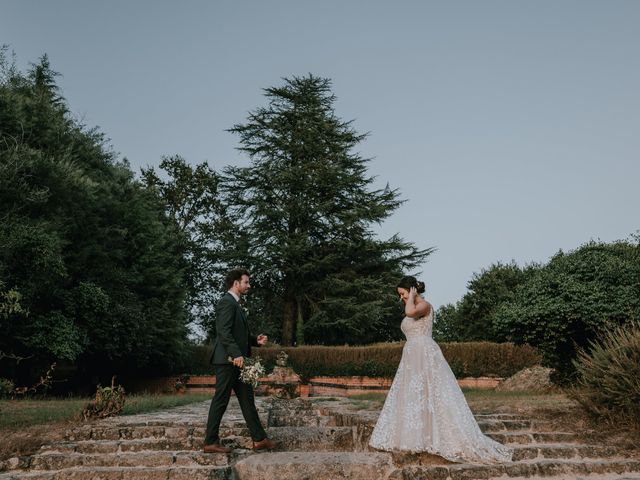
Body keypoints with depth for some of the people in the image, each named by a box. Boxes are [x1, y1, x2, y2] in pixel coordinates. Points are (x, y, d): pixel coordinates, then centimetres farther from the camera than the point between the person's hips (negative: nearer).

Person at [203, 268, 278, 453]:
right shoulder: (227, 302, -12)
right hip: (227, 360, -10)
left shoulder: (235, 304, 20)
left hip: (237, 361, 10)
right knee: (221, 400, -3)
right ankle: (210, 442, 6)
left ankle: (259, 439, 15)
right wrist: (236, 354, -28)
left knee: (247, 400, 11)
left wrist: (255, 340, 9)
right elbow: (224, 332, -22)